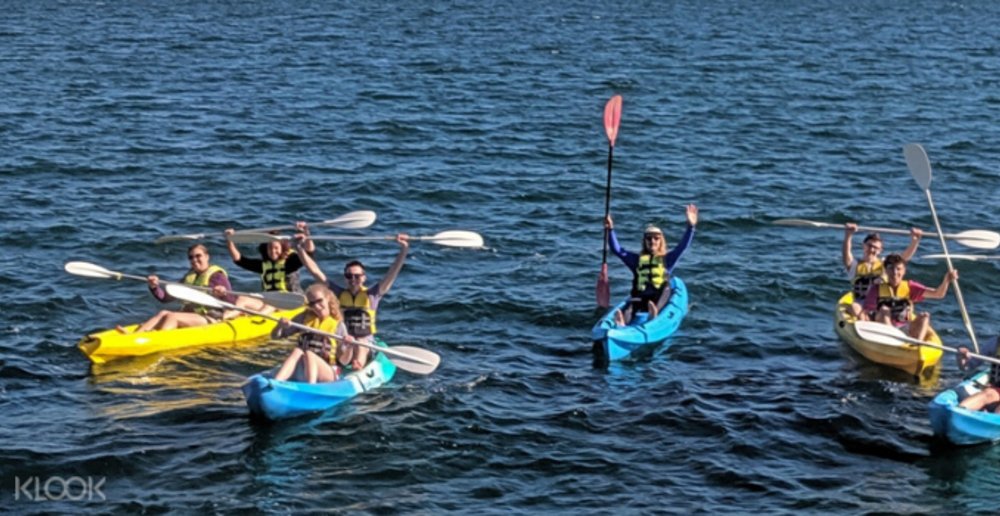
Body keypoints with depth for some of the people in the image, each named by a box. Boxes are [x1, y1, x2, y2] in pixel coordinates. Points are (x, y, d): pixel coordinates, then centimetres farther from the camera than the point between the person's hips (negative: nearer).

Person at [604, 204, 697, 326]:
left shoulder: (667, 259, 17)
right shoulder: (637, 260, 20)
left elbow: (683, 246, 5)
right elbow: (616, 249, 14)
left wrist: (691, 227, -9)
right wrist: (610, 230, 2)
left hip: (660, 300, -1)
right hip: (640, 298, 1)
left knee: (666, 288, -34)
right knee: (630, 306, -33)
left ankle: (654, 311, -62)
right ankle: (622, 322, -66)